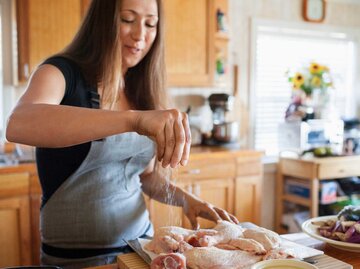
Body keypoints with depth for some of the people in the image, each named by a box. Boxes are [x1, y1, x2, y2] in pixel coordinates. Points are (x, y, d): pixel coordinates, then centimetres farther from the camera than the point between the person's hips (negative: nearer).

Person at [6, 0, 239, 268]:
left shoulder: (141, 90, 3)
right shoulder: (61, 72, -13)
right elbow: (18, 125, -36)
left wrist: (184, 199, -9)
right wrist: (133, 119, -46)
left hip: (141, 243, 6)